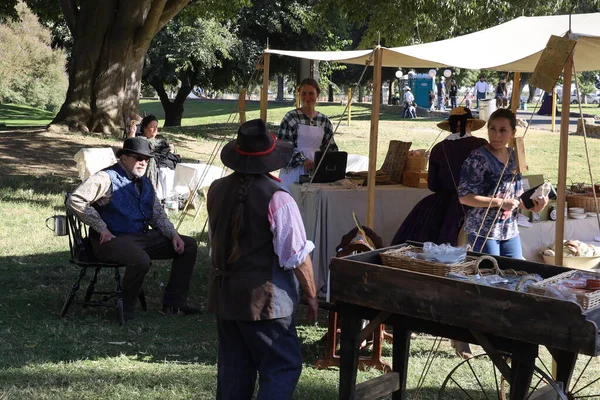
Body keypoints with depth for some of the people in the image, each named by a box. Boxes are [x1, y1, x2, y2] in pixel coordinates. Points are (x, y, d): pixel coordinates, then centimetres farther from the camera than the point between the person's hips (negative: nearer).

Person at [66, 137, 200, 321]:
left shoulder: (145, 183, 16)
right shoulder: (107, 178, -11)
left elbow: (158, 214, 22)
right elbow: (75, 200, -22)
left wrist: (173, 234, 3)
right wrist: (102, 228, -20)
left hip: (143, 236, 9)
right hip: (114, 239, -9)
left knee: (189, 246, 2)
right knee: (141, 260, -39)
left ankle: (174, 303, 7)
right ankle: (125, 308, -11)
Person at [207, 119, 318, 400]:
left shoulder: (217, 190, 2)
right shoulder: (276, 198, -18)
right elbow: (297, 256, -15)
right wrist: (311, 296, -3)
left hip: (223, 293, 7)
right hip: (263, 297, -7)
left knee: (233, 367, 15)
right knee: (283, 366, 3)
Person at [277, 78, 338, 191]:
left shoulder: (324, 121, 9)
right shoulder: (291, 117, -3)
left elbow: (330, 147, 15)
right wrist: (303, 160, -20)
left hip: (317, 170, 3)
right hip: (294, 170, -3)